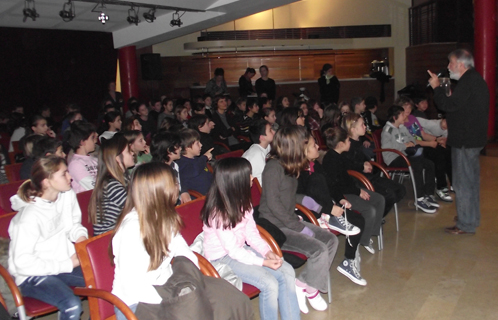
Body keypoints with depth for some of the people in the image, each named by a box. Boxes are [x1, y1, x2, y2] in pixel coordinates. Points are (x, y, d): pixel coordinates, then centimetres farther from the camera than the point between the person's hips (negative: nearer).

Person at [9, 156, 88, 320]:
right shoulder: (30, 216, -23)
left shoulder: (68, 196, -3)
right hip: (33, 274, -6)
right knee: (72, 306, -29)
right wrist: (67, 265, -20)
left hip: (66, 262, 7)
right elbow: (23, 262, -22)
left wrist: (80, 235, -9)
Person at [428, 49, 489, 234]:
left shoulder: (468, 81, -18)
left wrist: (436, 87, -13)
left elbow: (449, 105, -24)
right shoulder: (476, 79, 16)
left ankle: (466, 224, 3)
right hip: (473, 137, 11)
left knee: (463, 182, -4)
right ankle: (471, 218, 33)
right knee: (470, 180, 20)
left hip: (465, 140, -11)